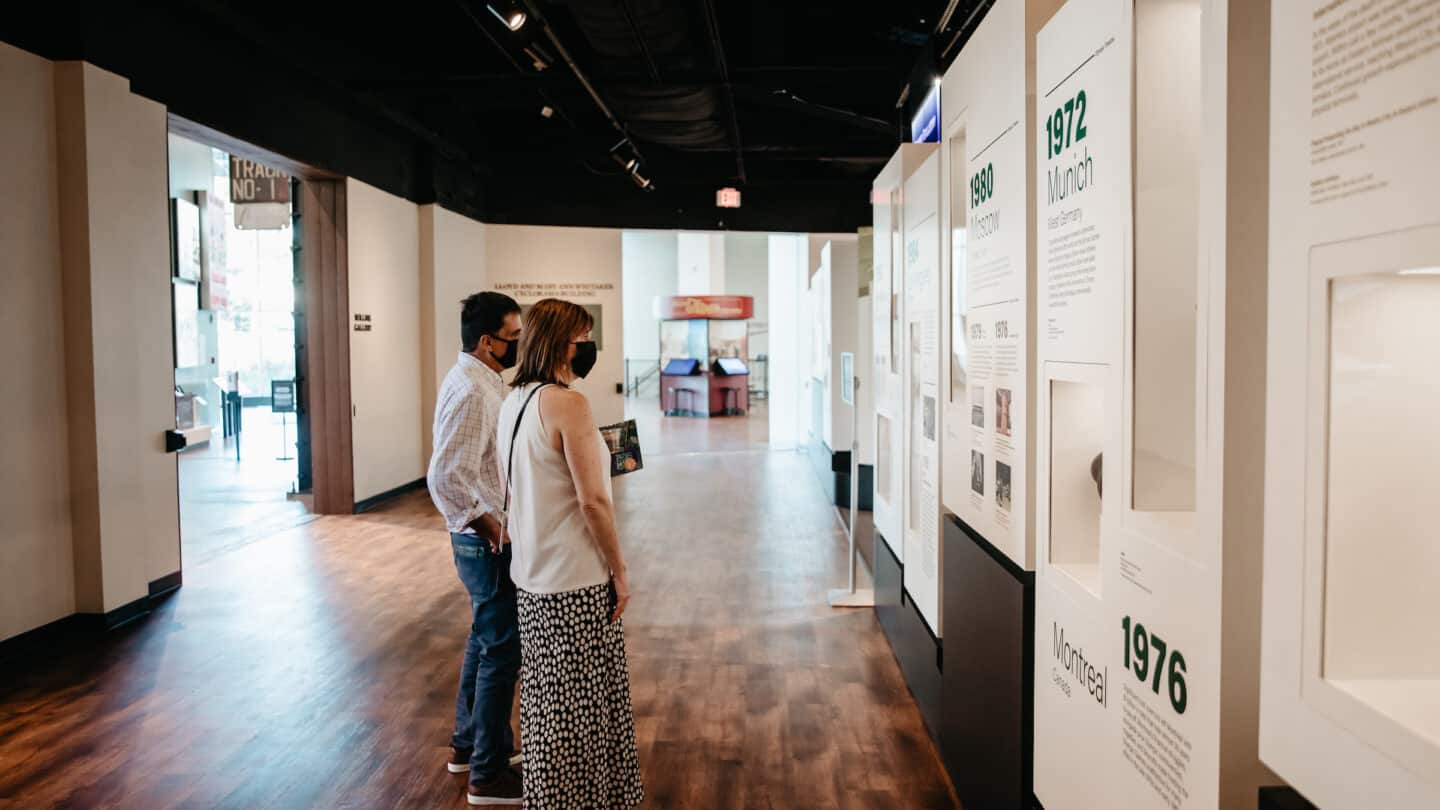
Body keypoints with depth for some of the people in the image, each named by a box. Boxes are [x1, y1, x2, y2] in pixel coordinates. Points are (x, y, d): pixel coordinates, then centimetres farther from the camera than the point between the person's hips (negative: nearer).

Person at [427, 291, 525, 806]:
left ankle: (468, 745, 38)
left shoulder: (480, 381, 9)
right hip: (488, 545, -10)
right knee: (501, 651, 1)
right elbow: (446, 477, -29)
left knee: (484, 640, 22)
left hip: (489, 541, 10)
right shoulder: (471, 392, -22)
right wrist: (489, 529, -20)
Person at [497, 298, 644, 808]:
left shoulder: (513, 403, 7)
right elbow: (593, 501, -20)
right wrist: (620, 571, -11)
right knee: (582, 706, 6)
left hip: (532, 575, 9)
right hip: (577, 580, -8)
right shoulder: (568, 403, -19)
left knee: (546, 698, 20)